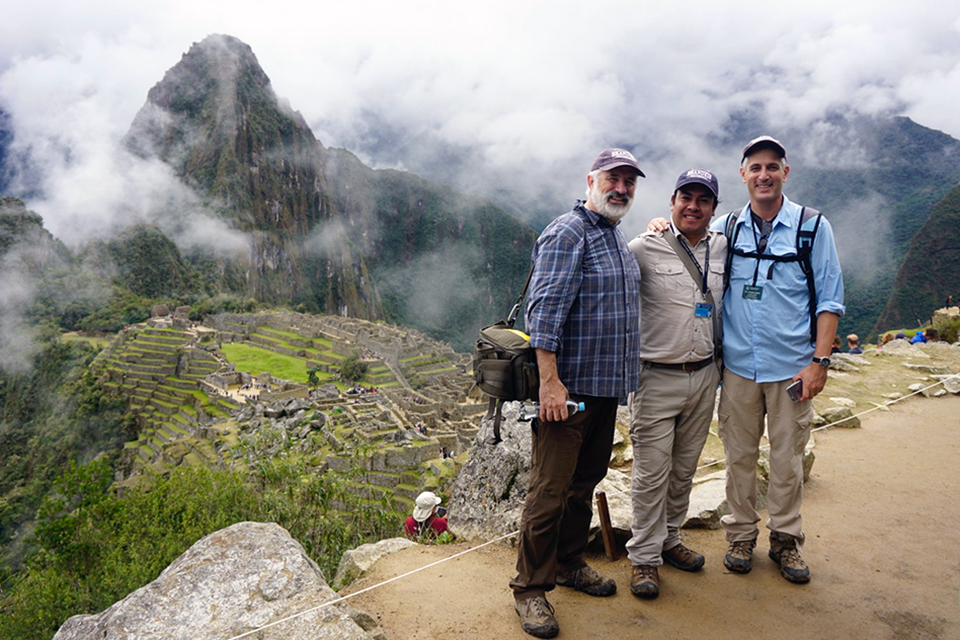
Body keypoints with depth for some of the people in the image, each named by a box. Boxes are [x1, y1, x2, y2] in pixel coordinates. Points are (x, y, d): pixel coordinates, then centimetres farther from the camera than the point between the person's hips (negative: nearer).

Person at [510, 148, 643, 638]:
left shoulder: (617, 236, 17)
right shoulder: (567, 234, -12)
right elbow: (544, 311, -19)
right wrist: (550, 382, -24)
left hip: (606, 387, 9)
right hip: (568, 387, -9)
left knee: (585, 482, 18)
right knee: (550, 489, -3)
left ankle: (569, 563, 34)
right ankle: (530, 588, 11)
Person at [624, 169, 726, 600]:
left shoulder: (723, 248, 8)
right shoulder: (643, 249, -8)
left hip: (705, 377, 5)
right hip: (657, 378, -5)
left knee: (684, 470, 15)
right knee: (652, 472, -1)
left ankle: (669, 539, 32)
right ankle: (644, 557, 13)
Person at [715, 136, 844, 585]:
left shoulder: (813, 227, 1)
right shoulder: (724, 228, 5)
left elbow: (830, 300, 1)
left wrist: (820, 361, -7)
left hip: (792, 366, -1)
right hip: (737, 366, 1)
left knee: (788, 458, 7)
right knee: (739, 455, 9)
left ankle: (785, 539, 25)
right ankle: (741, 535, 26)